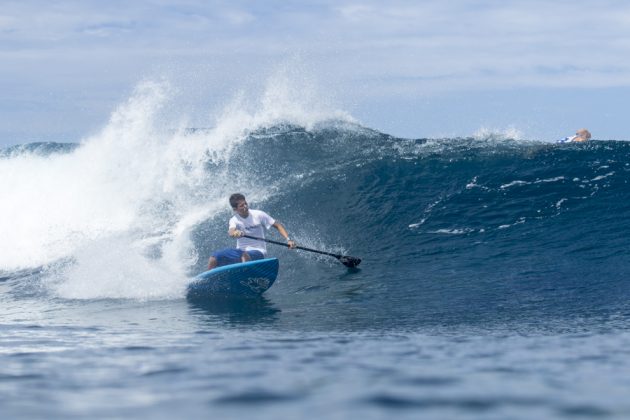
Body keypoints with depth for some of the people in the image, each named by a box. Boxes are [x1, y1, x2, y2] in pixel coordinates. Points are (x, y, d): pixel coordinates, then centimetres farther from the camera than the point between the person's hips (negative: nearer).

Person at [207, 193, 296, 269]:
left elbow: (278, 225, 1)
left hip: (257, 252, -3)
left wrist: (288, 240, -14)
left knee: (245, 256, -40)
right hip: (241, 251, 3)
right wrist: (235, 233, -52)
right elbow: (231, 232, -26)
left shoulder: (258, 215, -4)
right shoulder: (234, 220, -2)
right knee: (213, 259, -14)